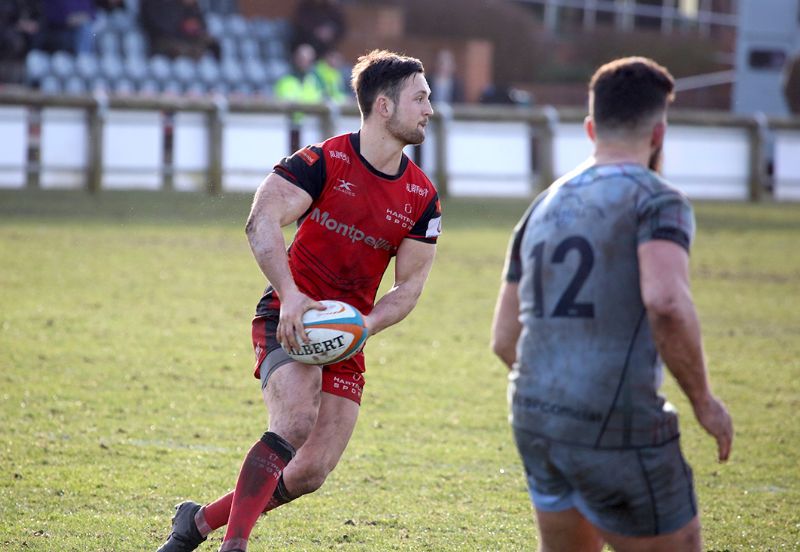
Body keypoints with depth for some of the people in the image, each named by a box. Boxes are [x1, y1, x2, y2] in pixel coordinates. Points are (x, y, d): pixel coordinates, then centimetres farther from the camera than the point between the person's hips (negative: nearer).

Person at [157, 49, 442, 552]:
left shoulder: (423, 199, 2)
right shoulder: (325, 161, -11)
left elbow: (409, 287, 6)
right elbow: (263, 220, -19)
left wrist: (363, 326, -13)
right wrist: (291, 296, -31)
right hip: (291, 318, -5)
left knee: (310, 473, -3)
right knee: (296, 421, -31)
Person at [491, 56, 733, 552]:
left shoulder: (544, 208, 16)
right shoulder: (656, 200, -7)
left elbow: (505, 338, 18)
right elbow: (666, 300, -26)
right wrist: (704, 399, -14)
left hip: (535, 420, 7)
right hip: (617, 431, -7)